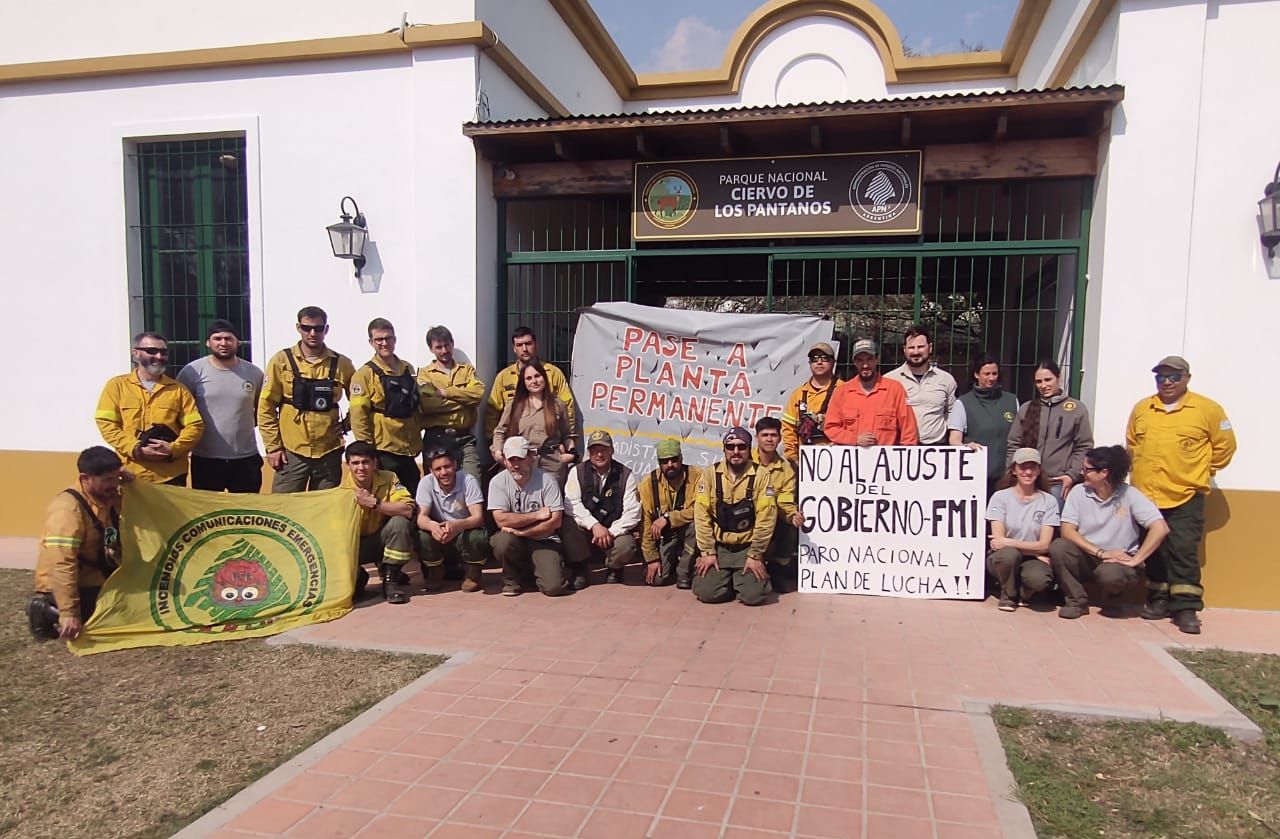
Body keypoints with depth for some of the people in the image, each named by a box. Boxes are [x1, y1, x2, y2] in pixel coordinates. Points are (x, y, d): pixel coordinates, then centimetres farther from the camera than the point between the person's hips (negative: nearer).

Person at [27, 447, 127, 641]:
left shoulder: (110, 498, 0)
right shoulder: (67, 508, -26)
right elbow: (61, 564, -33)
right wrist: (69, 612, -37)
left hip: (95, 580, 9)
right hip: (60, 587, -9)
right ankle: (49, 614, -5)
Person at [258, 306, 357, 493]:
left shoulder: (341, 364, 2)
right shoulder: (281, 361, -2)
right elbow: (266, 407, 0)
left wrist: (346, 425, 0)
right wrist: (273, 446, -3)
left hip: (329, 452, 2)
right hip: (291, 452, -1)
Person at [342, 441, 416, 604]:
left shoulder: (388, 478, -15)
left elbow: (408, 510, -28)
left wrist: (374, 503, -35)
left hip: (383, 538, 0)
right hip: (356, 542, 0)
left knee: (399, 522, -30)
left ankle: (391, 578, -12)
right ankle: (358, 578, 8)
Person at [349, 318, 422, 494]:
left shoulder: (408, 369, 12)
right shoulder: (365, 374, -7)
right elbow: (358, 416, -11)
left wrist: (418, 432, 16)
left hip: (409, 449, 6)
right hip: (384, 451, -6)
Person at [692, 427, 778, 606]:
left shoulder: (760, 477, -8)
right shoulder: (710, 475, -4)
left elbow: (765, 518, -10)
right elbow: (702, 515, -5)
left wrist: (755, 555, -11)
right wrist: (707, 552, -9)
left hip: (747, 548, -1)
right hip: (718, 546, 1)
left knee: (754, 595, -18)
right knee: (707, 593, -16)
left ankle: (740, 578, 18)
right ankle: (728, 579, 18)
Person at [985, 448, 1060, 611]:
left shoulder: (1048, 501, 0)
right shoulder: (1000, 497, -3)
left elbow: (1044, 545, -5)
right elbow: (998, 541, -9)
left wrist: (1009, 542, -17)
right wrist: (1036, 552, -12)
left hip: (1032, 560, 0)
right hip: (1003, 558, 0)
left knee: (1041, 579, -35)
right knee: (1009, 554, -37)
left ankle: (1023, 592, 5)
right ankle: (1008, 594, -4)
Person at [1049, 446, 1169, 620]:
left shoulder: (1130, 495, -10)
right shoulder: (1078, 493, -4)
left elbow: (1160, 529, -18)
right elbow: (1067, 530, -11)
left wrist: (1135, 560, -20)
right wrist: (1100, 552, -20)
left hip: (1118, 559, -2)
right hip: (1086, 556, 3)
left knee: (1110, 574, -38)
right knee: (1058, 546, -29)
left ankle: (1111, 598, 3)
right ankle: (1077, 600, -6)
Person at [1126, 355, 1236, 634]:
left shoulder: (1208, 409, -3)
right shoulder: (1141, 409, 8)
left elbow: (1225, 445, 4)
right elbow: (1132, 443, 21)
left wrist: (1202, 472, 5)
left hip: (1185, 496, -4)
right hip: (1145, 494, 4)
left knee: (1184, 552, -7)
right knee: (1154, 551, 10)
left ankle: (1186, 608, -1)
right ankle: (1158, 601, 20)